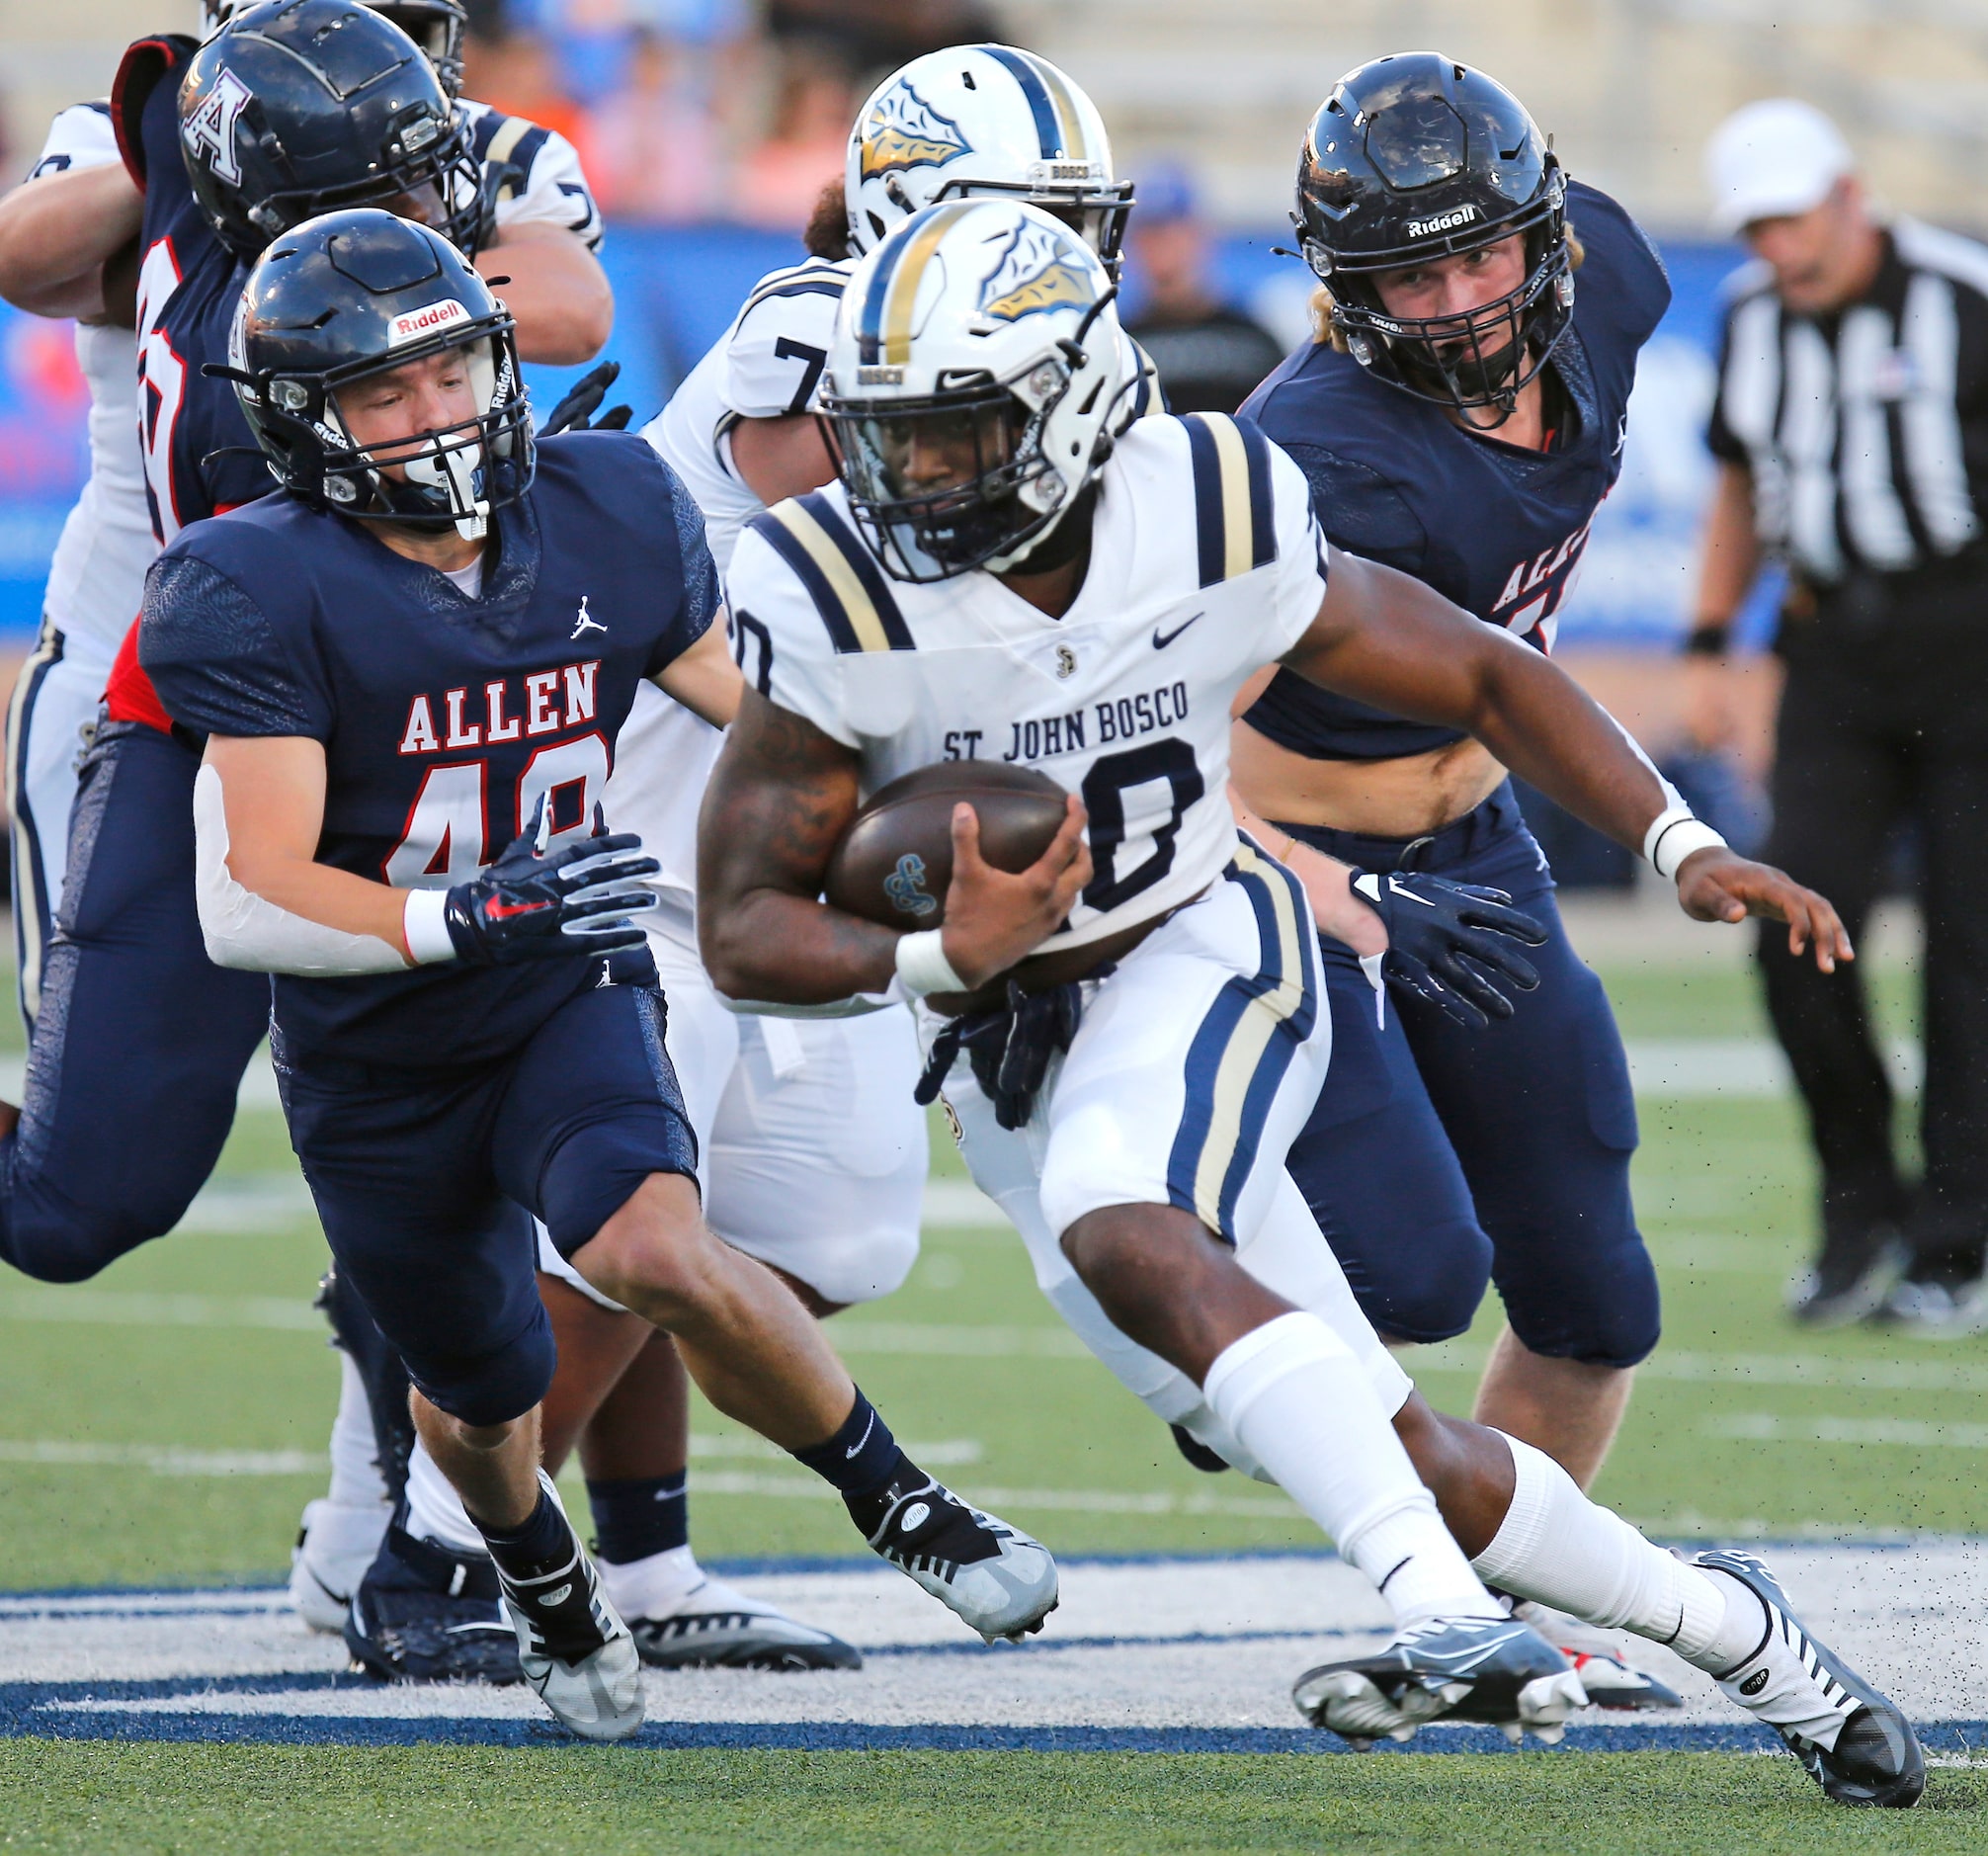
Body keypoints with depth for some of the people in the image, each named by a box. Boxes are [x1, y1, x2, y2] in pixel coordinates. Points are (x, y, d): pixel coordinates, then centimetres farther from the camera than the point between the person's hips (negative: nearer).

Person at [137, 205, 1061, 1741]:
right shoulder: (268, 598, -23)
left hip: (572, 1003, 1)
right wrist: (467, 916, -42)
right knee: (481, 1406, 18)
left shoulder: (605, 522, -10)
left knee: (661, 1255, -30)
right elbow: (244, 906, -30)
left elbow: (774, 722, 7)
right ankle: (548, 1588, 54)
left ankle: (899, 1502, -9)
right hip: (377, 1072, -1)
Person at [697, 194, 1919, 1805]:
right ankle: (1720, 1626, 18)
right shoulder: (845, 601, -18)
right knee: (1396, 1459, -1)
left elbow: (1480, 678, 0)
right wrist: (941, 962, -33)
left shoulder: (1212, 525, -15)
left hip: (1202, 954, -2)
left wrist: (1682, 848, -10)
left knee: (1119, 1233, -35)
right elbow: (744, 929, -14)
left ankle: (1449, 1613, -40)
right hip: (1013, 1036, 2)